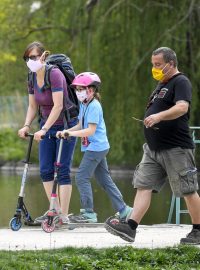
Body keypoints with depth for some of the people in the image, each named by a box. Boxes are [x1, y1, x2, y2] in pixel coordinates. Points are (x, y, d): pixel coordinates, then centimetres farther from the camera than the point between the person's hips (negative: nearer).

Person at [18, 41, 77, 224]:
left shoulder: (54, 74, -22)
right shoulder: (32, 78, 1)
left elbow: (58, 106, -26)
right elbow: (33, 106, 8)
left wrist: (43, 130, -29)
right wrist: (27, 126, -8)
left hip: (65, 125, -7)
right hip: (47, 127, 7)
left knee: (62, 170, -7)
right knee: (45, 170, 3)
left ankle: (64, 214, -4)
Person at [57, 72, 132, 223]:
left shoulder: (94, 106, -15)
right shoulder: (84, 105, 13)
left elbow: (91, 130, -21)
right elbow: (80, 126, 16)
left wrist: (71, 133, -25)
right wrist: (65, 132, 1)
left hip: (95, 147, -10)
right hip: (100, 148, 10)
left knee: (82, 177, -9)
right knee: (105, 179, 13)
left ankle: (88, 213, -6)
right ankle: (123, 209, 17)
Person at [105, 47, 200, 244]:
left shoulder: (181, 82, -10)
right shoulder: (162, 84, 20)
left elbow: (182, 107, -28)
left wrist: (159, 116, -41)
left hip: (176, 148, -9)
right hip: (154, 148, 9)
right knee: (143, 186, -4)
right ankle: (130, 227, -12)